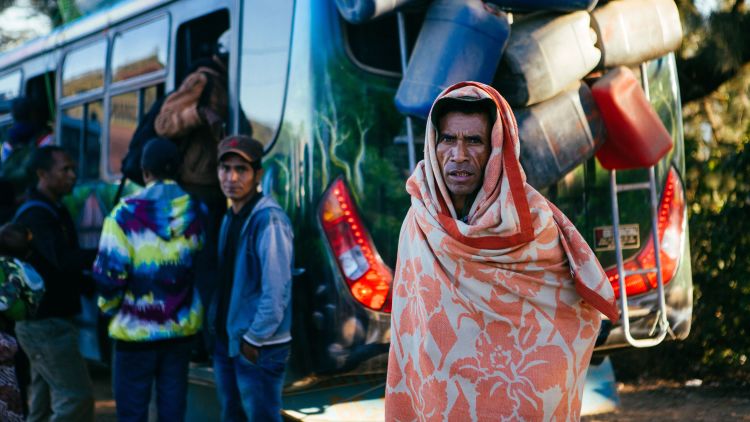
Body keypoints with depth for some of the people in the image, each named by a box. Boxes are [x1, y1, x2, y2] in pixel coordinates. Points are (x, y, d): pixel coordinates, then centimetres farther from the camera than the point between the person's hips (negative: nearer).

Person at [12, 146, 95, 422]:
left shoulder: (56, 212, 16)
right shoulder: (35, 215, -15)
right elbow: (63, 259, -29)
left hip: (52, 321, 10)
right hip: (45, 323, -10)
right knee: (77, 398, -11)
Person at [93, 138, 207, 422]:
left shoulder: (127, 213, -15)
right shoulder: (197, 212, -2)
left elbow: (110, 272, -14)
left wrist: (108, 306, 4)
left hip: (137, 329, -4)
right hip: (182, 327, 4)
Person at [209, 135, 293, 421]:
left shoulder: (269, 220, -18)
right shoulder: (229, 218, 9)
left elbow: (277, 291, -23)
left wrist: (253, 340, -17)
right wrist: (215, 326, 10)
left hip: (259, 349, -8)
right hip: (226, 343, 8)